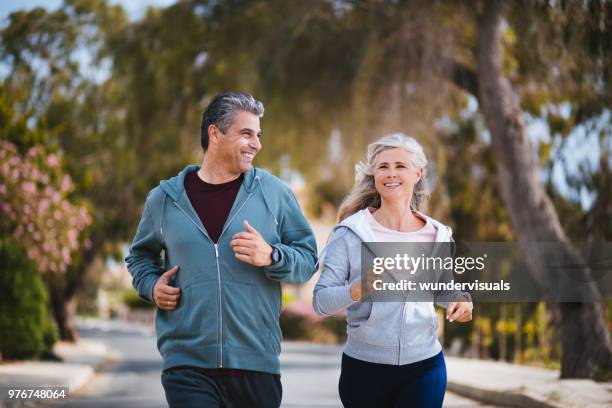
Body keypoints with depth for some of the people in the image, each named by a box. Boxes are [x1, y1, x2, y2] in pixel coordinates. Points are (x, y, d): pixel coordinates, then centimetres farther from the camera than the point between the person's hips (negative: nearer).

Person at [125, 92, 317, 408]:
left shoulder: (274, 192, 3)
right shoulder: (164, 198, 7)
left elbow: (307, 259, 5)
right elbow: (140, 255, 23)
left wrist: (272, 257, -15)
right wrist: (151, 285, 3)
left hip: (257, 362, 1)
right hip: (187, 363, 0)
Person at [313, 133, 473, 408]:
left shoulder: (438, 235, 3)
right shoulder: (351, 232, -7)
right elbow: (320, 301, -9)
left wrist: (460, 300, -2)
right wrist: (358, 290, -28)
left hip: (424, 367, 2)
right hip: (363, 366, -2)